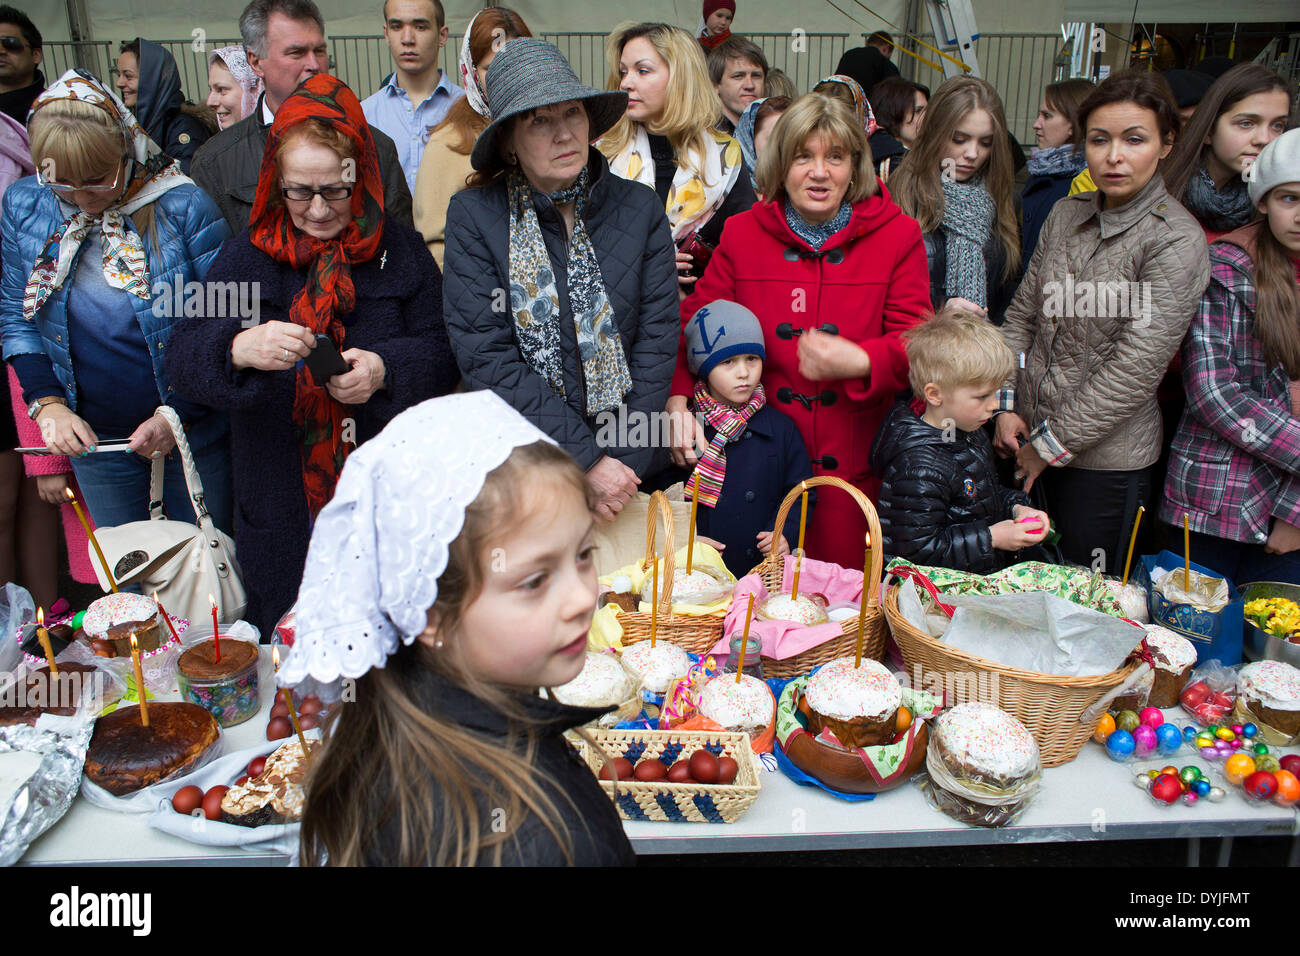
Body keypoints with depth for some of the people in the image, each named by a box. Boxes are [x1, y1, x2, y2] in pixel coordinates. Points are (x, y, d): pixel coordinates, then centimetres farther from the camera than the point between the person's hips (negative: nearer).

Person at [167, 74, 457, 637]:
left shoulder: (399, 249, 2)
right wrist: (239, 349, -28)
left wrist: (384, 369, -22)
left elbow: (440, 352, -1)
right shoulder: (248, 254, 2)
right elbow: (182, 354, -6)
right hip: (280, 502, 1)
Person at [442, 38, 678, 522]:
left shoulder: (641, 209, -2)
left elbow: (656, 344, -4)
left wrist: (623, 464, -12)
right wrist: (583, 460, -19)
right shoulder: (472, 215, -8)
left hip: (632, 469, 2)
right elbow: (486, 358, -14)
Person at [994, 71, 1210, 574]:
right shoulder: (1066, 214, 5)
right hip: (1030, 438, 5)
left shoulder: (1177, 240, -14)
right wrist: (1006, 404, -2)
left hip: (1106, 457, -5)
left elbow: (1137, 367, -18)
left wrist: (1052, 444, -14)